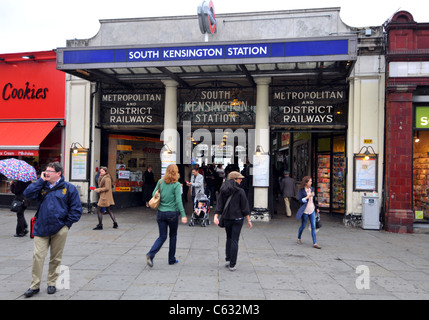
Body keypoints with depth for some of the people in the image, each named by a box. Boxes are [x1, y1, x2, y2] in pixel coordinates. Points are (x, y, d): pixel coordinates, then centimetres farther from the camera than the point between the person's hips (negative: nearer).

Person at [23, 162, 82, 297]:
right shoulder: (42, 186, 11)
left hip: (59, 230, -2)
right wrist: (41, 180, -5)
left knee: (56, 258, 9)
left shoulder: (68, 188, 1)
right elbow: (27, 194, -6)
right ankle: (35, 285, 10)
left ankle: (52, 283, 25)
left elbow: (76, 208, 0)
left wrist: (67, 223, -4)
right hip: (41, 229, 2)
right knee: (38, 256, -2)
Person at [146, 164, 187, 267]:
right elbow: (178, 201, -15)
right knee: (173, 235, 16)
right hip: (172, 213, -3)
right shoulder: (176, 185, -10)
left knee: (162, 237, 11)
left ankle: (150, 254, -10)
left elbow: (154, 194, 6)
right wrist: (183, 215, -15)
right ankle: (171, 259, 24)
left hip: (161, 213, 3)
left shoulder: (160, 182, 1)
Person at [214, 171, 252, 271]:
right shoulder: (240, 191, -10)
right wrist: (248, 220, -2)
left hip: (227, 218, 4)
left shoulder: (223, 191, 2)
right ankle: (232, 265, 2)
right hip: (238, 218, -4)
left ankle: (228, 260, 17)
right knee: (235, 240, 1)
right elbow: (245, 207, -8)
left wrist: (216, 216, -2)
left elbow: (219, 205, -1)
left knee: (229, 238, 20)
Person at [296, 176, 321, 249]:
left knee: (313, 227, -1)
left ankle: (315, 243, 0)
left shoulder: (311, 189, 7)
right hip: (305, 211, -5)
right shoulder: (301, 190, -10)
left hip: (312, 211, 5)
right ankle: (299, 238, 33)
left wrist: (316, 208, 20)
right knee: (303, 226, 8)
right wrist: (308, 196, -25)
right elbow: (300, 200, -17)